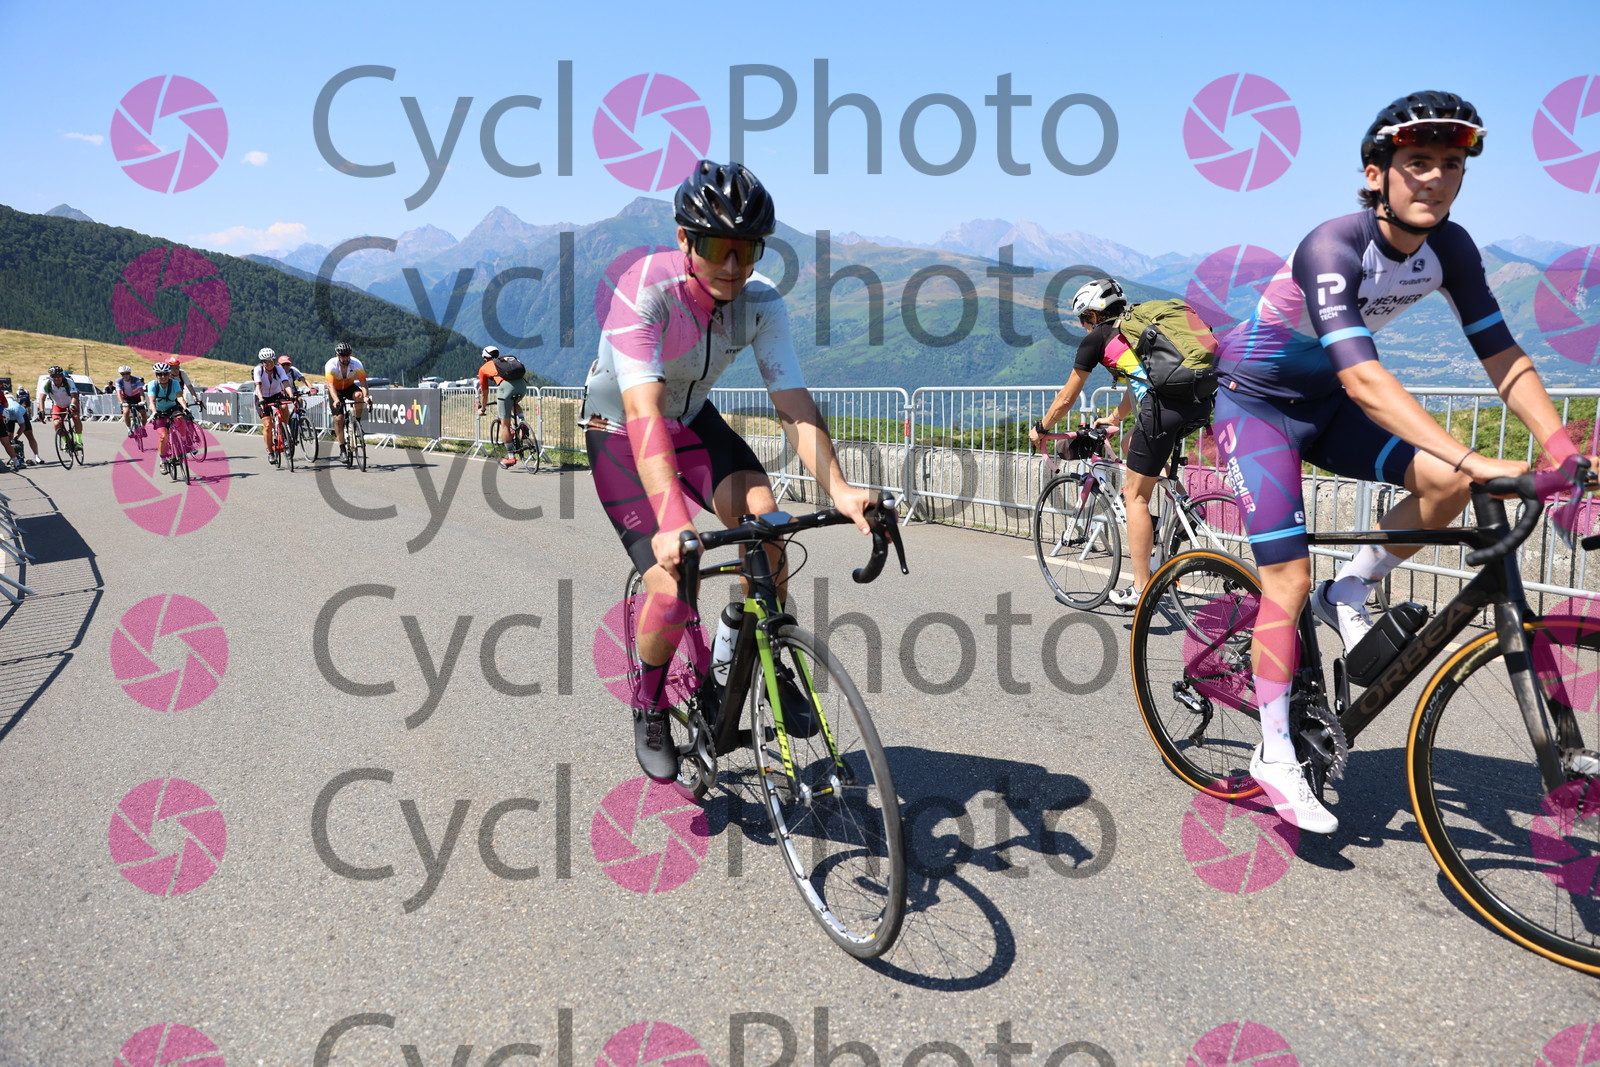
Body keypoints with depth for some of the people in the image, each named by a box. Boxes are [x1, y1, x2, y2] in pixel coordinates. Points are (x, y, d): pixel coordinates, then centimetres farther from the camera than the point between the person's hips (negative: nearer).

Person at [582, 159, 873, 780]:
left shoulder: (761, 303, -19)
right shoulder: (645, 290, -32)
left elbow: (793, 404, -26)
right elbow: (644, 412, -43)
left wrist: (838, 489, -43)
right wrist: (671, 519, -56)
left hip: (694, 420, 4)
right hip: (619, 431, -3)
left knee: (762, 512, -26)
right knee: (673, 587, -17)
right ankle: (648, 707, 13)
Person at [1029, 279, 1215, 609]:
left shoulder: (1096, 338, 12)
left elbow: (1066, 399, 18)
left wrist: (1040, 428, 34)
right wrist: (1114, 418, 60)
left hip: (1164, 408, -7)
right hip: (1201, 404, 8)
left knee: (1136, 497, 3)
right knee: (1133, 446, 30)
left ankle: (1141, 592, 4)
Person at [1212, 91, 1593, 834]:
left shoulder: (1449, 248, -10)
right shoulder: (1332, 247, -30)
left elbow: (1502, 357, -8)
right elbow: (1362, 378, -41)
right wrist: (1474, 458, -47)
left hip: (1323, 404, 6)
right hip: (1255, 402, -6)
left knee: (1446, 483, -19)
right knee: (1289, 583, -11)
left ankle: (1349, 594, 6)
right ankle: (1275, 756, 3)